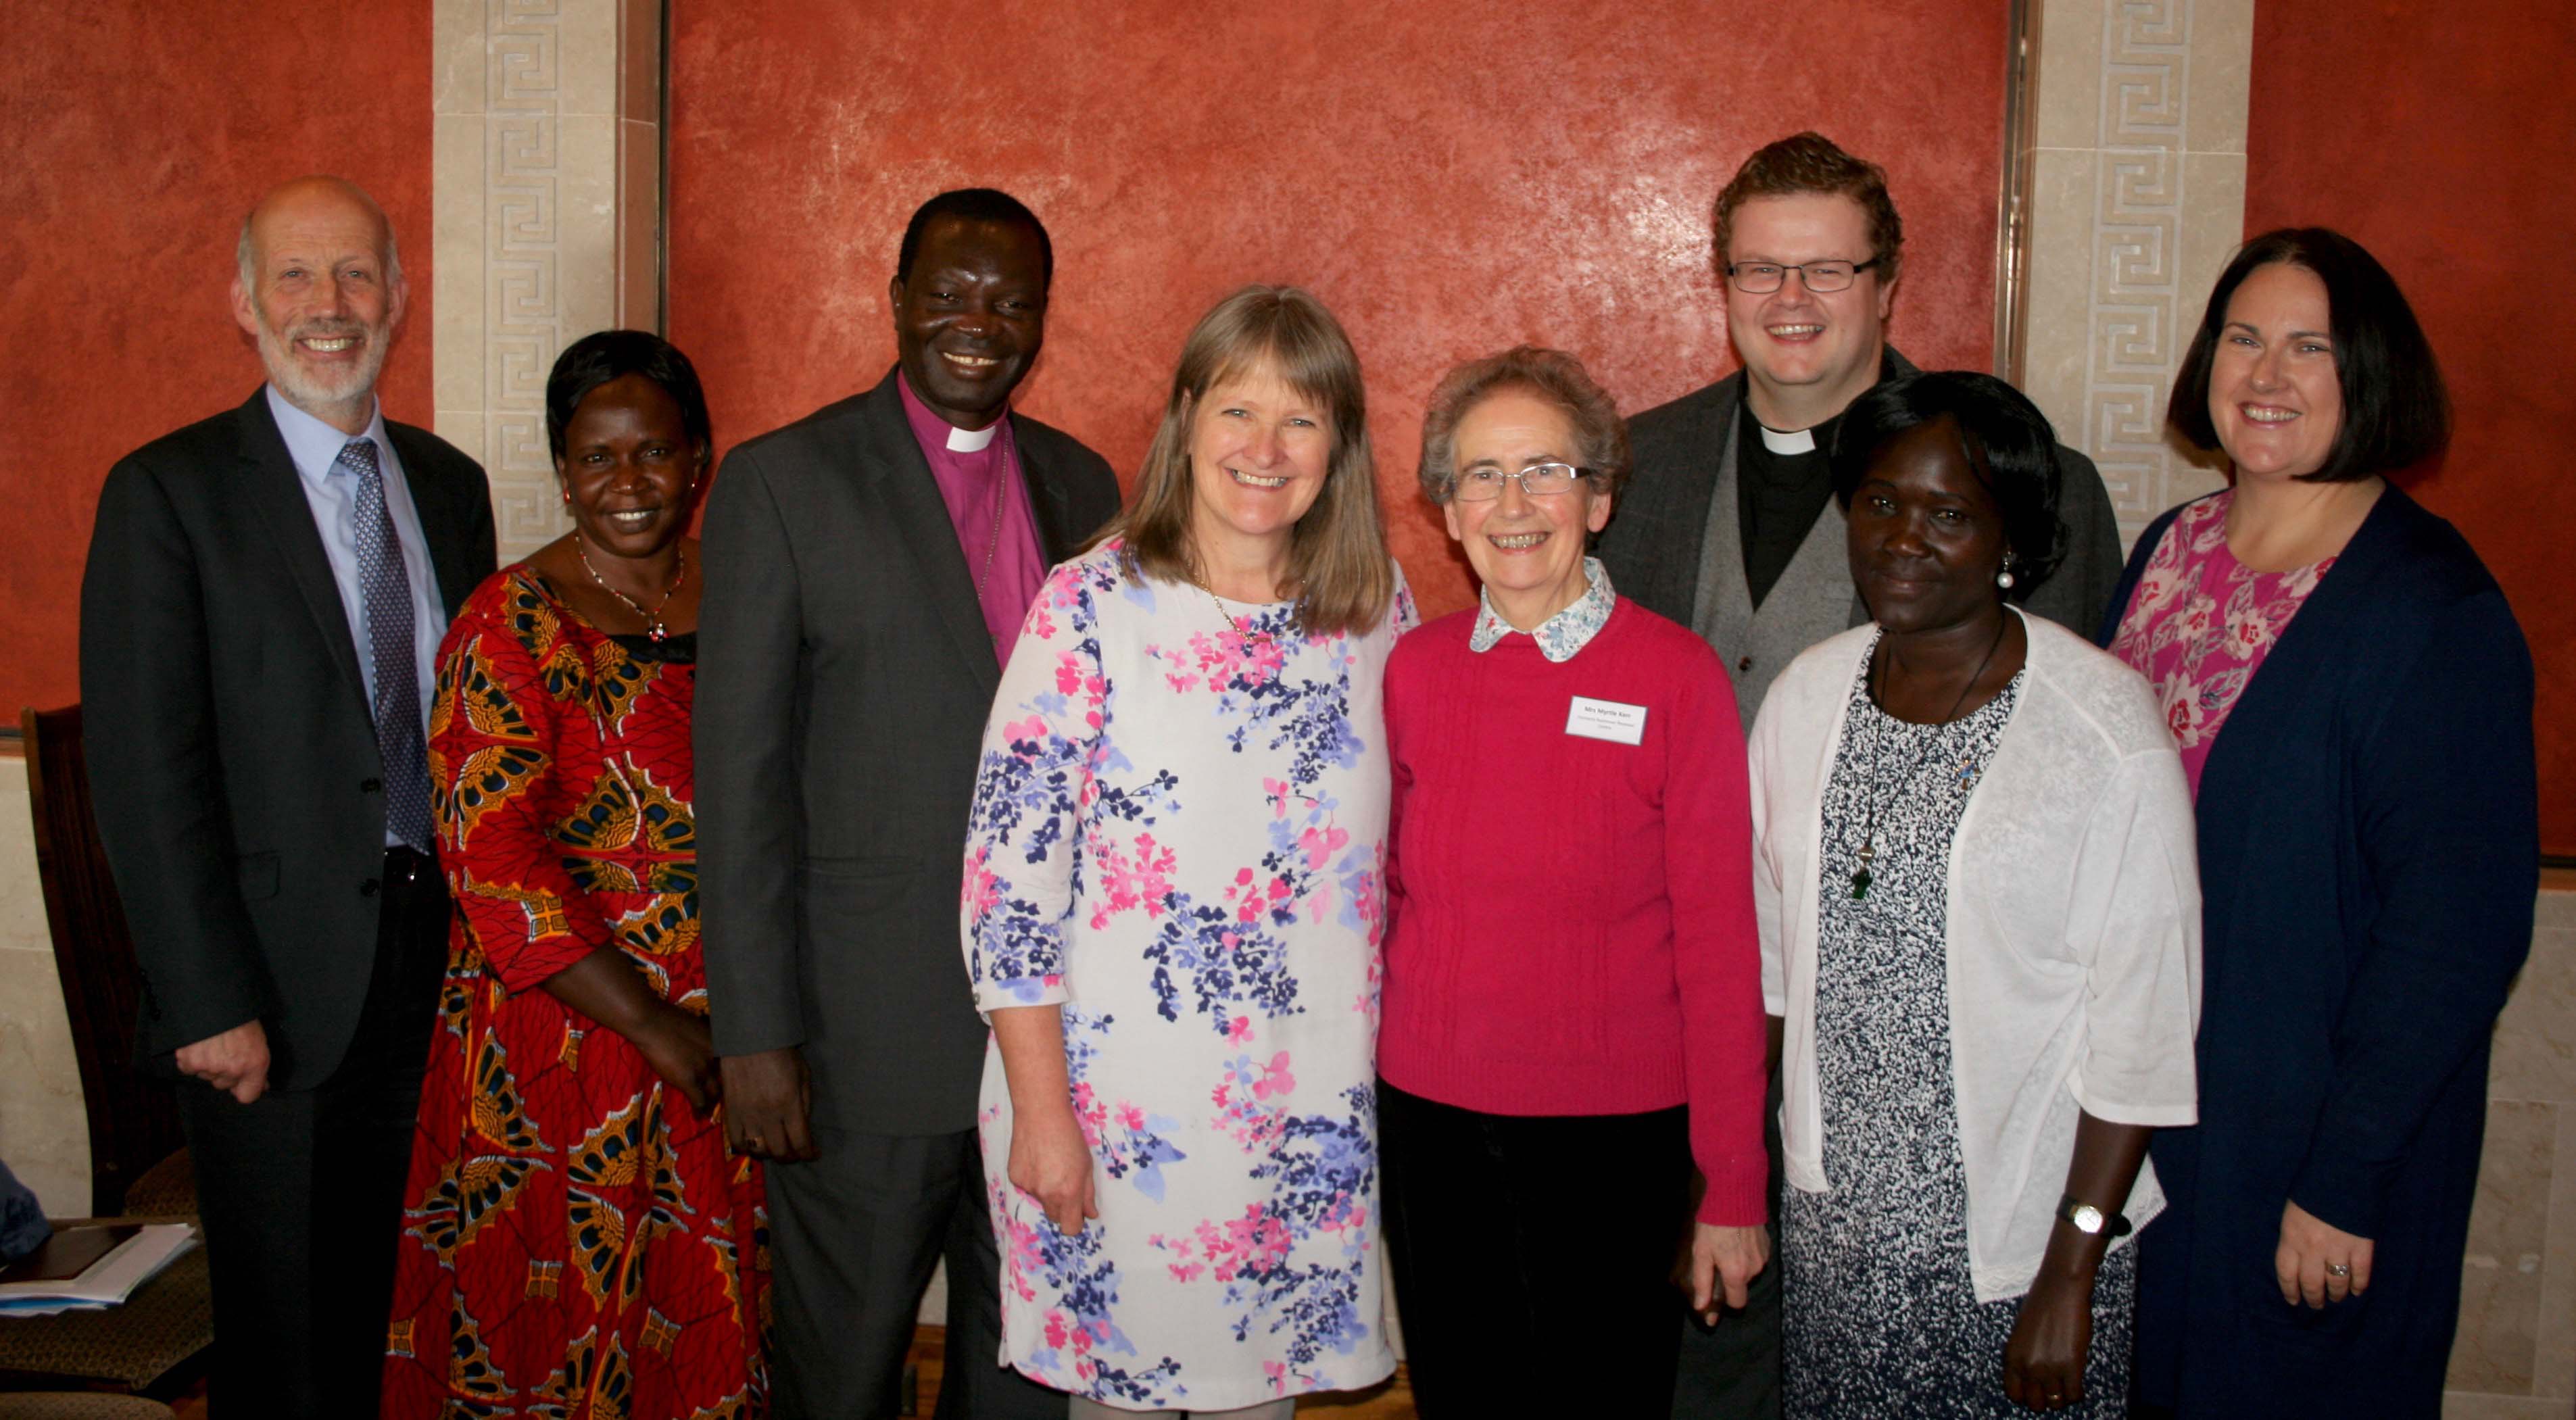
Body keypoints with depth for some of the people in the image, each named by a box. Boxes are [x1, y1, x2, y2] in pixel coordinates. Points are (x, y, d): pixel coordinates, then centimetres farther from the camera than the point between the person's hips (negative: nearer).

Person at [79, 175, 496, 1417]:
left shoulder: (450, 485, 11)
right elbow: (145, 770, -10)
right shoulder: (168, 492, -5)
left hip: (440, 962, 5)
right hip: (284, 990, -4)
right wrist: (210, 1006, -14)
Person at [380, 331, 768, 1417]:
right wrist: (658, 1030, -15)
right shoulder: (512, 624, -7)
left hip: (729, 1042, 4)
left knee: (704, 1333, 13)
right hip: (565, 1049, -4)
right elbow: (493, 863, -13)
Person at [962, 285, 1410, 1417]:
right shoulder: (1093, 604, -10)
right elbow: (1007, 865, -11)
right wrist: (1041, 1109, -11)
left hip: (1315, 1105, 3)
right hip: (1121, 1096, -3)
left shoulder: (1376, 605, 2)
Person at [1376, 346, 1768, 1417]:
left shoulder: (1676, 675, -9)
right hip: (1428, 1117, 3)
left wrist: (1735, 1186, -8)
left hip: (1612, 1128, -3)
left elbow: (1719, 939, -8)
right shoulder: (1416, 669, 1)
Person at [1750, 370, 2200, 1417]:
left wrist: (2072, 1276, -14)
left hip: (2013, 1240, -4)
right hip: (1831, 1215, 4)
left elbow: (2140, 1030, -14)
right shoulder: (1806, 695, 0)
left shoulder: (2108, 730, -15)